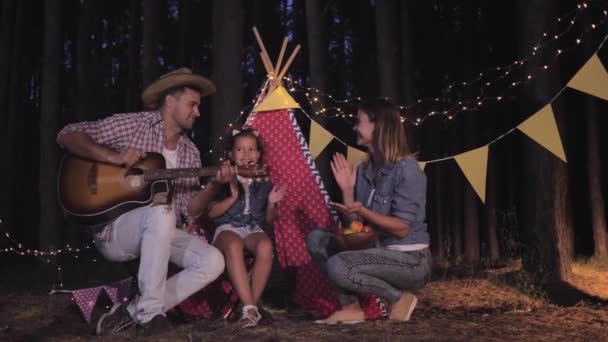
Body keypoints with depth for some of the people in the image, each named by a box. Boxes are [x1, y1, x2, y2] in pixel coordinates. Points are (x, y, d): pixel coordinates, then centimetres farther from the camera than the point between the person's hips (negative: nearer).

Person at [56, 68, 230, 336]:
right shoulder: (132, 125, -5)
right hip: (114, 228, -6)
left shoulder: (190, 153, 10)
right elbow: (67, 135, -10)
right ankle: (150, 314, -27)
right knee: (161, 212, -38)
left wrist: (213, 185, -12)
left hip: (161, 233, 6)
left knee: (213, 262, -16)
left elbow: (189, 210, 5)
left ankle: (133, 312, -12)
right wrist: (113, 157, -22)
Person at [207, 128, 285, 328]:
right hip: (227, 227, -2)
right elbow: (211, 213, 2)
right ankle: (249, 307, -38)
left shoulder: (264, 182, 13)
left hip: (253, 228, 2)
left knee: (265, 246, -35)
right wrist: (232, 198, -11)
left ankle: (252, 304, -26)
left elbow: (269, 221, 16)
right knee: (233, 246, -39)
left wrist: (271, 204, -5)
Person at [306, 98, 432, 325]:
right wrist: (347, 190, -7)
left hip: (409, 260, -8)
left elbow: (402, 228, -21)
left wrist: (363, 211, -31)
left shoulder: (406, 169, -18)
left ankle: (400, 298, -5)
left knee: (338, 266, -27)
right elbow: (355, 223, 5)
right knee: (316, 239, -1)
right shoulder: (365, 169, 6)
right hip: (379, 251, 8)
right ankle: (351, 307, -2)